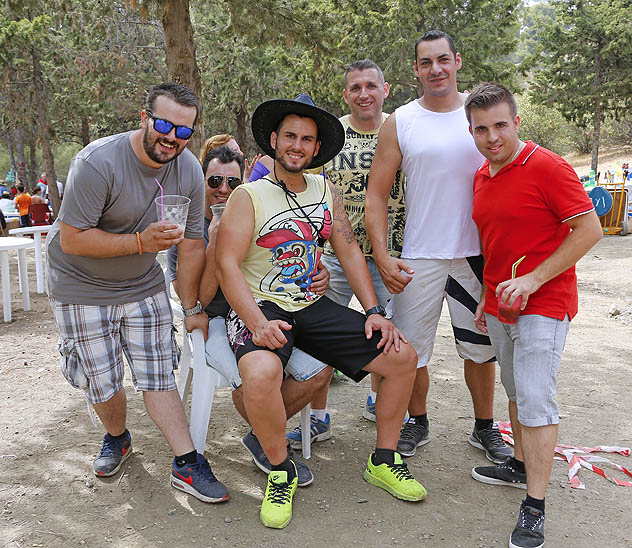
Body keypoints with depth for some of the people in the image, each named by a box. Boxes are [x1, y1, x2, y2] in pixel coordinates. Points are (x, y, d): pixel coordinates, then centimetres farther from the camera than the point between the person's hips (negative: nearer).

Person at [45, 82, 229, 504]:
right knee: (103, 382, 4)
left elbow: (192, 244, -1)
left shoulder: (190, 171, -9)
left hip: (143, 285, 3)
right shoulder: (97, 162, -25)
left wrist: (192, 308, 5)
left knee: (158, 375, 0)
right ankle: (117, 439, 35)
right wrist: (140, 241, -31)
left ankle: (187, 465, 8)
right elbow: (72, 240, -24)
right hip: (82, 287, -3)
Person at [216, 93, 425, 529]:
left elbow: (349, 251, 9)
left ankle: (383, 461, 14)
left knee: (404, 358, -4)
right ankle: (281, 472, -9)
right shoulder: (249, 196, -6)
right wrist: (258, 324, -27)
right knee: (261, 373, -37)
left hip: (313, 306, 5)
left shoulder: (326, 191, 10)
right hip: (260, 309, -5)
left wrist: (374, 311, -2)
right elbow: (227, 265, -14)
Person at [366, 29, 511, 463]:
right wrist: (382, 257, -9)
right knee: (410, 350, 5)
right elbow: (376, 193, 0)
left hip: (478, 253, 1)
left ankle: (485, 428, 31)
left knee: (481, 347, 12)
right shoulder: (400, 123, 1)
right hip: (419, 258, -1)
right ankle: (417, 423, 29)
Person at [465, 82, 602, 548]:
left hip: (543, 304, -7)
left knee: (536, 400, -8)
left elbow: (590, 230, -16)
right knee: (516, 391, 18)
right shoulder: (482, 177, 9)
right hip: (500, 303, 8)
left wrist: (533, 279, -20)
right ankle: (520, 466, 35)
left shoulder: (547, 167, -14)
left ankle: (535, 509, 1)